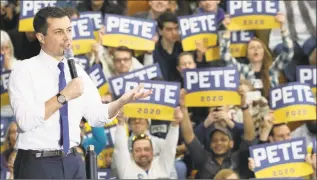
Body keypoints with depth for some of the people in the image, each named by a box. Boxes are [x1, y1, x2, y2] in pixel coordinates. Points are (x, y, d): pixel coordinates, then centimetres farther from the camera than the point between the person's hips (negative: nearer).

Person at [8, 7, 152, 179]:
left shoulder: (77, 72, 10)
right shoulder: (24, 70, -8)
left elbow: (96, 115, 9)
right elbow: (25, 120, -21)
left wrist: (122, 100, -7)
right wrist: (63, 96, -23)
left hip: (72, 162, 5)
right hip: (37, 164, -5)